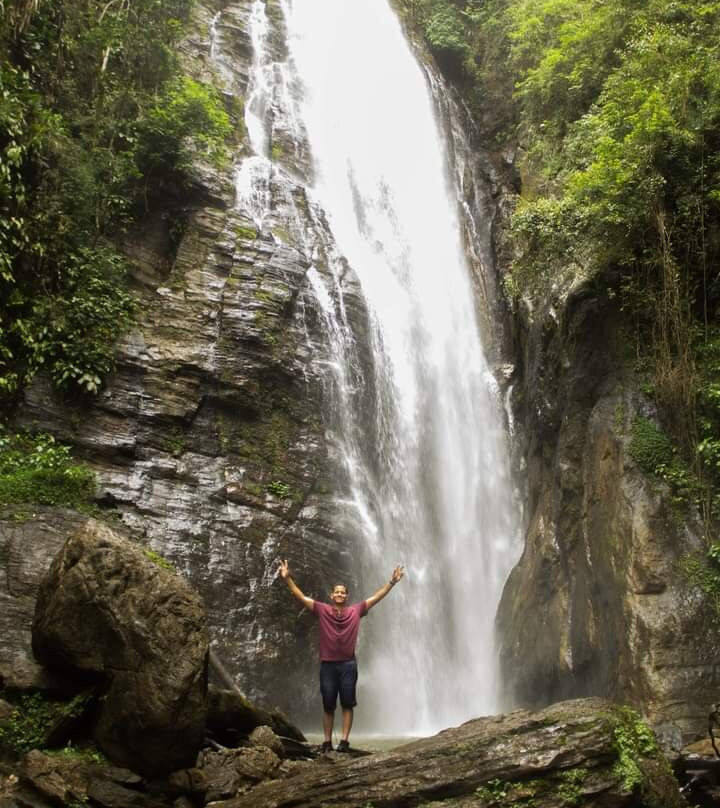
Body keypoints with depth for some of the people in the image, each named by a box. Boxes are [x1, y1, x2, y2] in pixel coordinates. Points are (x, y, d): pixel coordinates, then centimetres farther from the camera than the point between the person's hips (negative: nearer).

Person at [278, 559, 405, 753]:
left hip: (348, 665, 0)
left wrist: (392, 582, -4)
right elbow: (300, 596, -6)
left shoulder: (355, 611, 2)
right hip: (327, 665, 0)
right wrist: (287, 578, -18)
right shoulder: (322, 610, -1)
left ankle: (344, 741, 3)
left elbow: (376, 597, 3)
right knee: (328, 705, 7)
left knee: (347, 704, 1)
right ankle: (327, 741, 13)